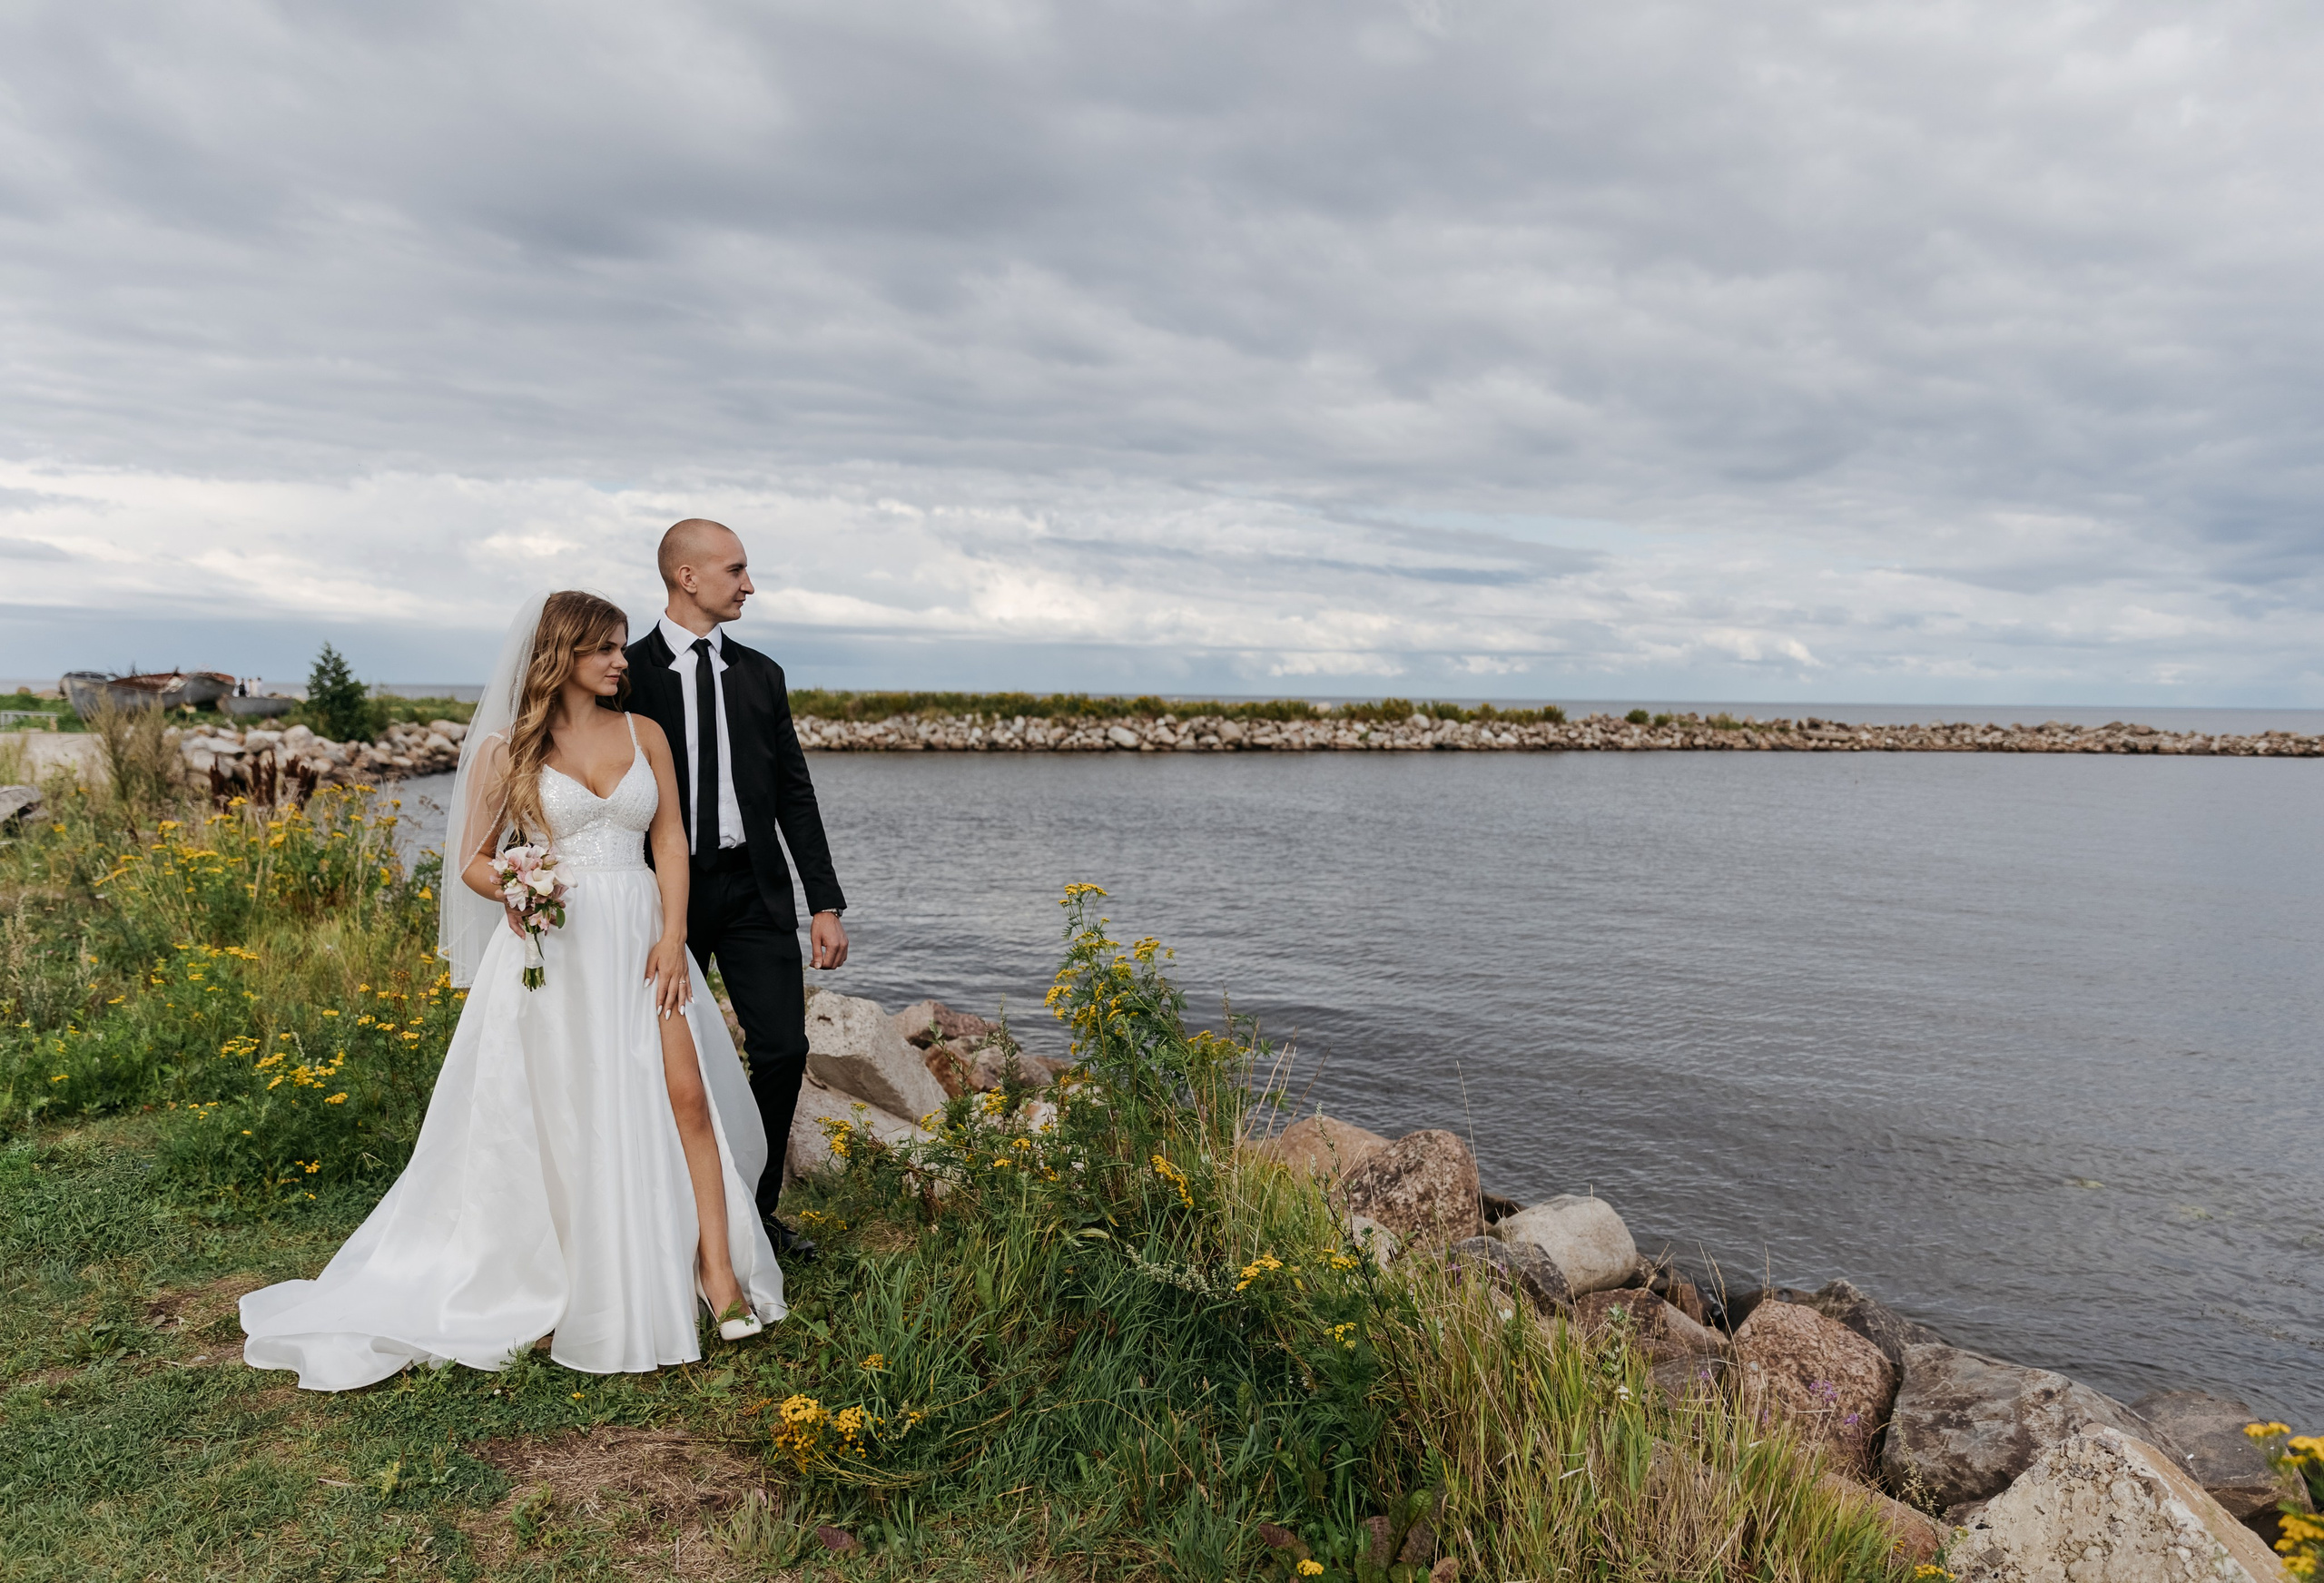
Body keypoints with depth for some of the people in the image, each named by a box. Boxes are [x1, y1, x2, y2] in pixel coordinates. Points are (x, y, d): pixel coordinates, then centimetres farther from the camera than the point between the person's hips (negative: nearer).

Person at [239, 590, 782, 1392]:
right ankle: (580, 1293, 19)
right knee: (565, 1120, 4)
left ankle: (719, 1278, -2)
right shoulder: (508, 748, 3)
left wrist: (673, 936, -6)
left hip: (641, 941, 2)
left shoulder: (644, 733, 9)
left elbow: (671, 843, 6)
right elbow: (473, 861, 5)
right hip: (554, 949, -2)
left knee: (685, 1096, -7)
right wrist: (516, 888, -17)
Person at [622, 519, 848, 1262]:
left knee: (784, 1047, -1)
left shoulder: (760, 674, 10)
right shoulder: (628, 673, -2)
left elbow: (794, 795, 9)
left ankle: (754, 1210, 17)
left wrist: (826, 903, 3)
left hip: (755, 889, 3)